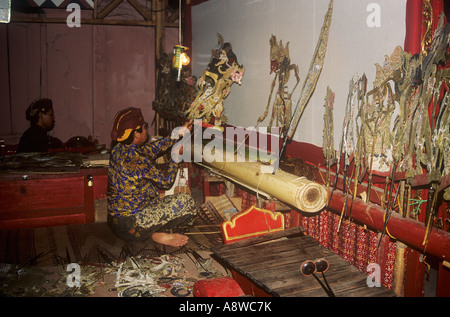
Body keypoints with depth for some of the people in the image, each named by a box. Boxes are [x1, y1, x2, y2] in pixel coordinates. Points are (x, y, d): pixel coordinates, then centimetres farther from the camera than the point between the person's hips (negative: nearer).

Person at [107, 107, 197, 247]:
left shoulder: (118, 149, 1)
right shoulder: (137, 159, -24)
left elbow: (151, 149, 14)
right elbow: (166, 180, -10)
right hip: (131, 227, -9)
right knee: (185, 201, -9)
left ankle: (156, 231, 9)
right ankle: (159, 234, 0)